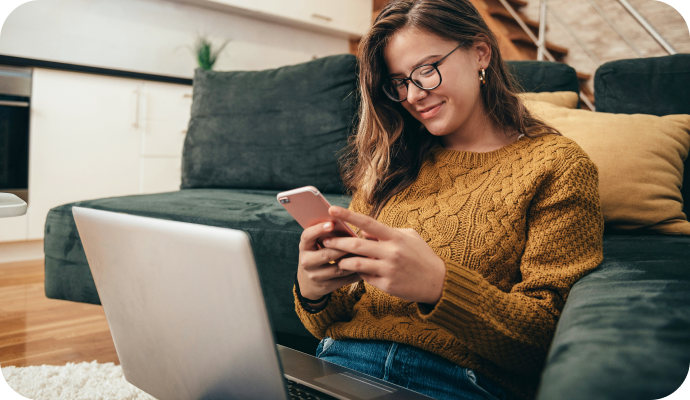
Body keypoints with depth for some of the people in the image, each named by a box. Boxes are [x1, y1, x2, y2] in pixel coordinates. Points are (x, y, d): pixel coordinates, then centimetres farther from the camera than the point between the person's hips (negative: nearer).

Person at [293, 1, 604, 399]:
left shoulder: (558, 166, 2)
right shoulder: (388, 166, 15)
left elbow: (551, 333, -6)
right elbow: (333, 321, 13)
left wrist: (437, 284, -22)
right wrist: (313, 291, -10)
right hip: (345, 360, 4)